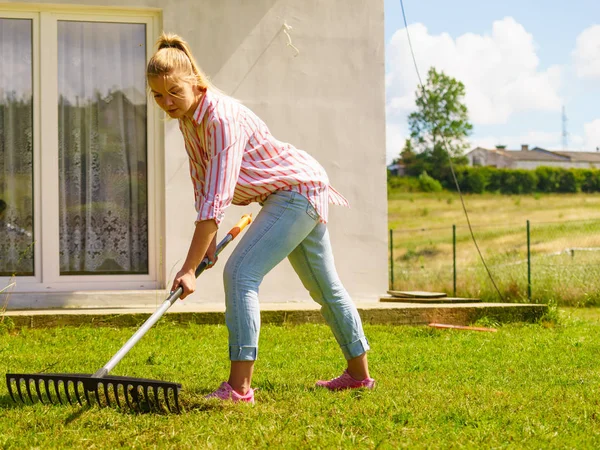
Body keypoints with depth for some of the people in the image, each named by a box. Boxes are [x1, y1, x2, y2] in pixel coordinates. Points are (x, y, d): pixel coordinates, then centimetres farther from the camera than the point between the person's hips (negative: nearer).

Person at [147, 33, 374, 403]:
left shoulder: (222, 117, -31)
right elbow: (202, 183, 6)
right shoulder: (188, 117, -3)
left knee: (240, 272, -20)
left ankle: (239, 387, -22)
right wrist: (208, 238, -4)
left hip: (298, 190, -10)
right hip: (299, 196, 10)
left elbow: (217, 199, -36)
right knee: (324, 285, 19)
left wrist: (189, 269, -37)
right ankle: (359, 372, 33)